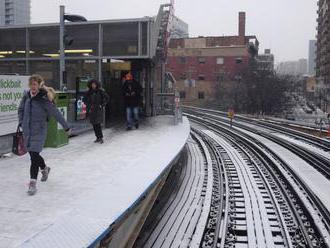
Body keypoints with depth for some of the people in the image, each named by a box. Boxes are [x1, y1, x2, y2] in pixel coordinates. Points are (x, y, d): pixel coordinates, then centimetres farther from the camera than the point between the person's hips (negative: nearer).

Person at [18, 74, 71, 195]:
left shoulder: (44, 98, -15)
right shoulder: (26, 95, 0)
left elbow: (56, 113, -11)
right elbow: (21, 109, 16)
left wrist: (66, 127, -6)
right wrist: (21, 122, 6)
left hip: (39, 132, -6)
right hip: (27, 131, 6)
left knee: (34, 156, -11)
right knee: (33, 154, 19)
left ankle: (33, 184, -3)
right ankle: (45, 168, 47)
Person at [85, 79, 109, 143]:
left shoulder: (100, 91, -4)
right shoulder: (89, 92, 8)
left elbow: (107, 97, 1)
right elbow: (86, 101, 16)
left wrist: (103, 105, -4)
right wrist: (88, 108, 5)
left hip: (98, 109, -4)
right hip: (91, 110, 4)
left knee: (98, 123, -13)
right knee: (94, 124, 7)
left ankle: (101, 138, -8)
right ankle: (98, 137, 16)